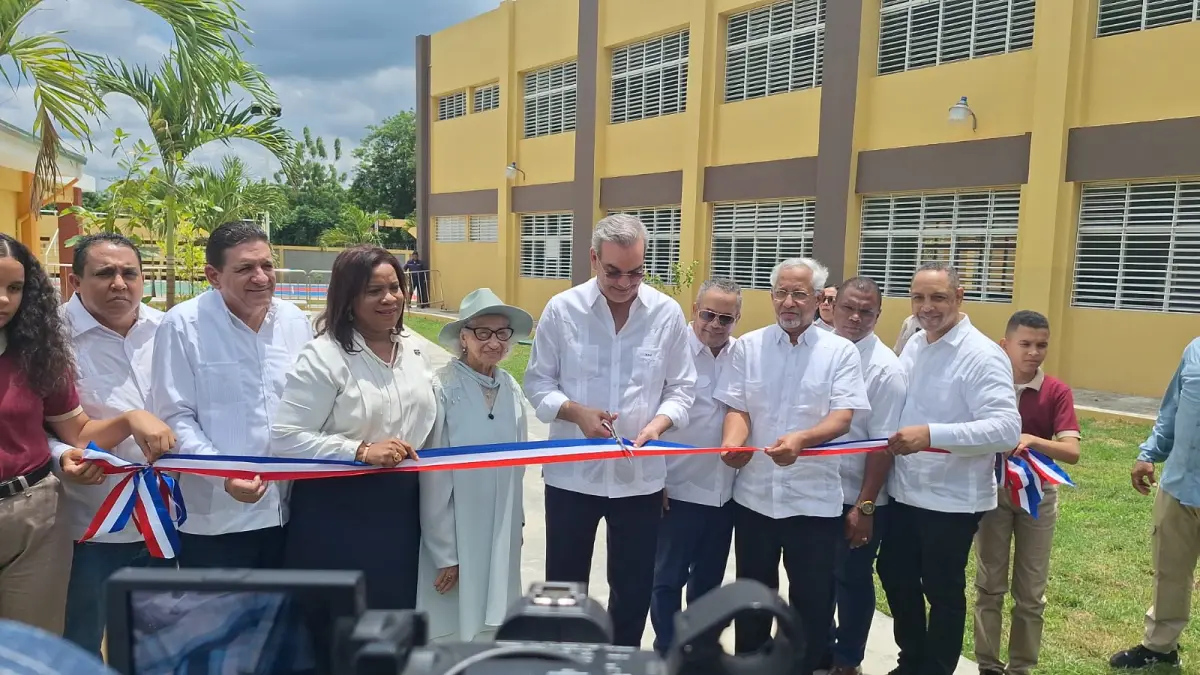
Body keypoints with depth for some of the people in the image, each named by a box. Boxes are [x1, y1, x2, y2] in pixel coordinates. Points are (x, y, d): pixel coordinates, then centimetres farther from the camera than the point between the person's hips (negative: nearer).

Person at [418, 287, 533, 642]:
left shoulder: (511, 389, 2)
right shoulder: (443, 389, -18)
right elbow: (433, 476, -15)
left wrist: (515, 528, 15)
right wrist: (444, 553, -11)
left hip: (502, 537, 6)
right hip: (456, 539, -5)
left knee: (495, 633, 15)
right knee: (454, 633, 7)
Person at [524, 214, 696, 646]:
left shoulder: (667, 313, -4)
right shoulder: (562, 309, -6)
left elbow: (681, 388, 2)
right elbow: (538, 382, 0)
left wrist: (655, 425, -17)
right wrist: (576, 412, -18)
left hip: (640, 474, 1)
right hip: (572, 472, -1)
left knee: (634, 589, 15)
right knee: (564, 584, 15)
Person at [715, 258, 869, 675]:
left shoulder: (841, 352, -3)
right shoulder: (748, 347, 3)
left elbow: (842, 419, -12)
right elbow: (737, 409, -1)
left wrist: (801, 439, -32)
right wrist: (732, 445, -23)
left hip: (814, 498, -2)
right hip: (754, 494, 2)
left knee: (812, 599, 10)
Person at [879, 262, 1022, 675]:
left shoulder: (982, 356, -18)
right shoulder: (913, 345, 6)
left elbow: (1007, 429, -28)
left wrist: (931, 435, -36)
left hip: (952, 499, -7)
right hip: (904, 491, 8)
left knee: (942, 590, 11)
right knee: (895, 576, 19)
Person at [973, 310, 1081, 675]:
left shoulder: (1057, 392, -9)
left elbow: (1072, 452, -17)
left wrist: (1032, 440, -33)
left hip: (1037, 495, 0)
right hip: (991, 491, 0)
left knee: (1031, 591, 9)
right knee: (989, 585, 9)